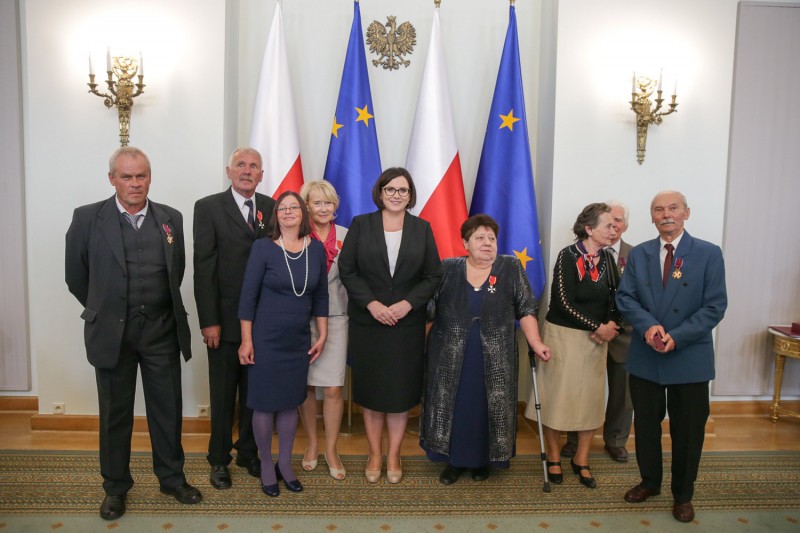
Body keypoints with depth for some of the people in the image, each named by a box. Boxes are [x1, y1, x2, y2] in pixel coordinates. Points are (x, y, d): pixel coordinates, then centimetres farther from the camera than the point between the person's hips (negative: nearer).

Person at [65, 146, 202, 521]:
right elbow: (76, 276, 4)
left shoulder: (171, 219, 3)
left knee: (168, 408, 11)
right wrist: (105, 311, 11)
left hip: (162, 331, 2)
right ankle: (115, 487, 30)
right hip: (112, 333, -2)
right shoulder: (87, 218, -4)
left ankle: (172, 478, 30)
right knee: (115, 413, 12)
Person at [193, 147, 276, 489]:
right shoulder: (208, 208, -3)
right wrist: (209, 321, -11)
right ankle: (219, 459, 28)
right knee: (223, 394, 11)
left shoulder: (272, 208, 5)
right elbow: (203, 268, -7)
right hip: (225, 319, -3)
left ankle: (249, 452, 32)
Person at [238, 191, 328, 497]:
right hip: (266, 339, -3)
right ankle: (266, 466, 26)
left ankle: (285, 464, 30)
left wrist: (322, 336, 8)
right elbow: (248, 295, -8)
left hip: (299, 340, 3)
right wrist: (246, 340, -9)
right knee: (265, 404, 6)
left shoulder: (316, 249, 1)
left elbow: (321, 295, 7)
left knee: (291, 403, 13)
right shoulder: (263, 248, -9)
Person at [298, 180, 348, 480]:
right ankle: (312, 444, 30)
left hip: (335, 318, 0)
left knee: (333, 389, 1)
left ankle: (331, 450, 19)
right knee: (306, 386, 11)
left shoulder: (346, 236, 1)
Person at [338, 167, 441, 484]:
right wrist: (371, 304, -13)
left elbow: (433, 276, 2)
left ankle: (393, 456, 22)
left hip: (407, 324, 1)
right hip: (367, 322, 0)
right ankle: (374, 455, 24)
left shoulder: (422, 229, 5)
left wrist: (407, 304, -12)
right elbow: (347, 270, -2)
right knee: (371, 388, 8)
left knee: (401, 390, 5)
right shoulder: (361, 225, 2)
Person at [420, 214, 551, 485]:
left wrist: (536, 343, -8)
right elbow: (427, 306, 5)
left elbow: (526, 308, 0)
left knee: (487, 407, 8)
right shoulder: (447, 269, 1)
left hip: (495, 360, 0)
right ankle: (454, 460, 24)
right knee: (453, 406, 7)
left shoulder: (511, 267, 0)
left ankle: (483, 459, 27)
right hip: (451, 358, 1)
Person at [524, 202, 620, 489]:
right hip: (563, 334, -5)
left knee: (592, 398, 8)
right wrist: (597, 327, -14)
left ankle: (581, 460, 23)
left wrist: (611, 324, -9)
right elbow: (564, 302, -16)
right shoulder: (568, 256, -12)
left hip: (596, 338, 5)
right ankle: (553, 457, 23)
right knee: (558, 395, 5)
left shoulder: (606, 259, 5)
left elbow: (612, 298, 11)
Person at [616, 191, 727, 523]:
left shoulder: (709, 254, -4)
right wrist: (648, 325, -19)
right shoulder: (638, 254, 5)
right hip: (645, 357, 3)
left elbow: (715, 306, -9)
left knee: (688, 430, 9)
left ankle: (683, 495, 29)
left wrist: (677, 337, -19)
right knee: (646, 424, 15)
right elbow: (625, 297, 0)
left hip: (689, 358, -2)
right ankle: (650, 481, 35)